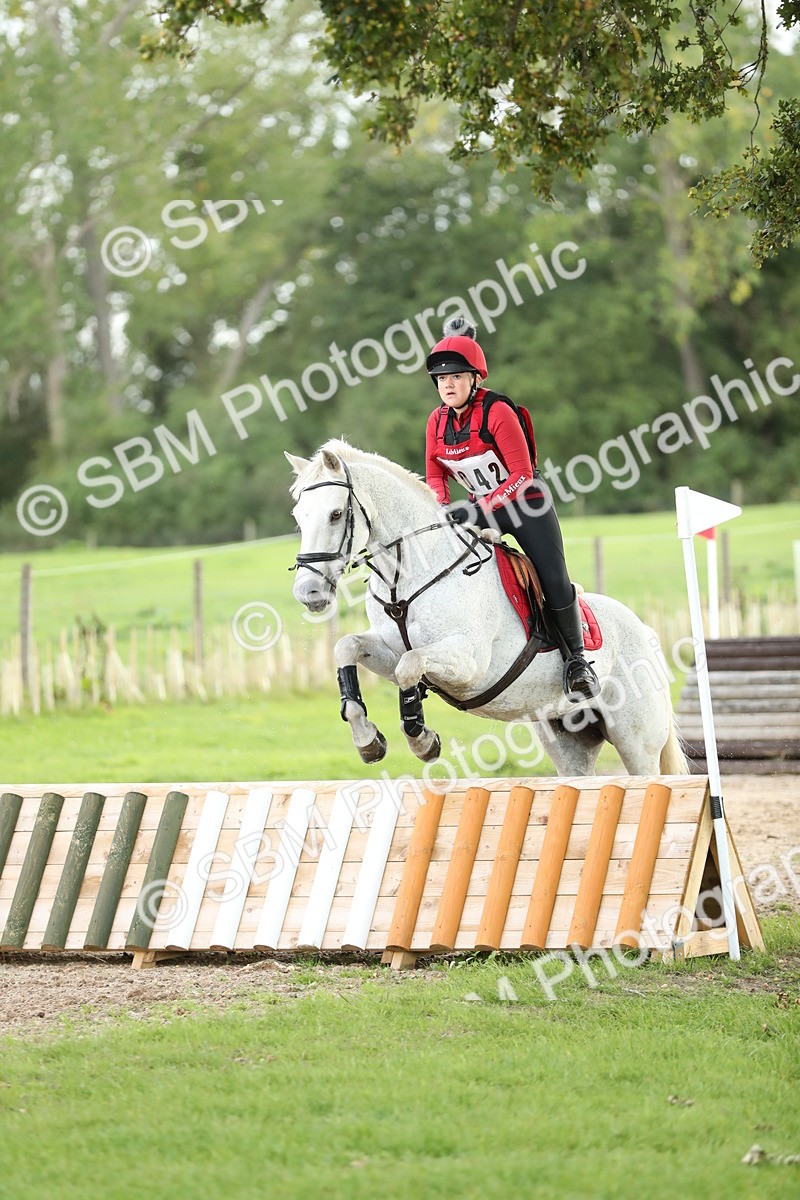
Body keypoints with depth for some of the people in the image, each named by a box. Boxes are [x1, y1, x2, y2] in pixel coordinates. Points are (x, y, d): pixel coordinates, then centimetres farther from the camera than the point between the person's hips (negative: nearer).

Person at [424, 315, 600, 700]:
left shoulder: (497, 413, -22)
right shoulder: (438, 421, -3)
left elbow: (522, 475, -23)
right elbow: (435, 474, 7)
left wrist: (480, 507, -30)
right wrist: (443, 507, -13)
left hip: (526, 504, -6)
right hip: (484, 509, 6)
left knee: (554, 582, -14)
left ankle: (576, 659, 5)